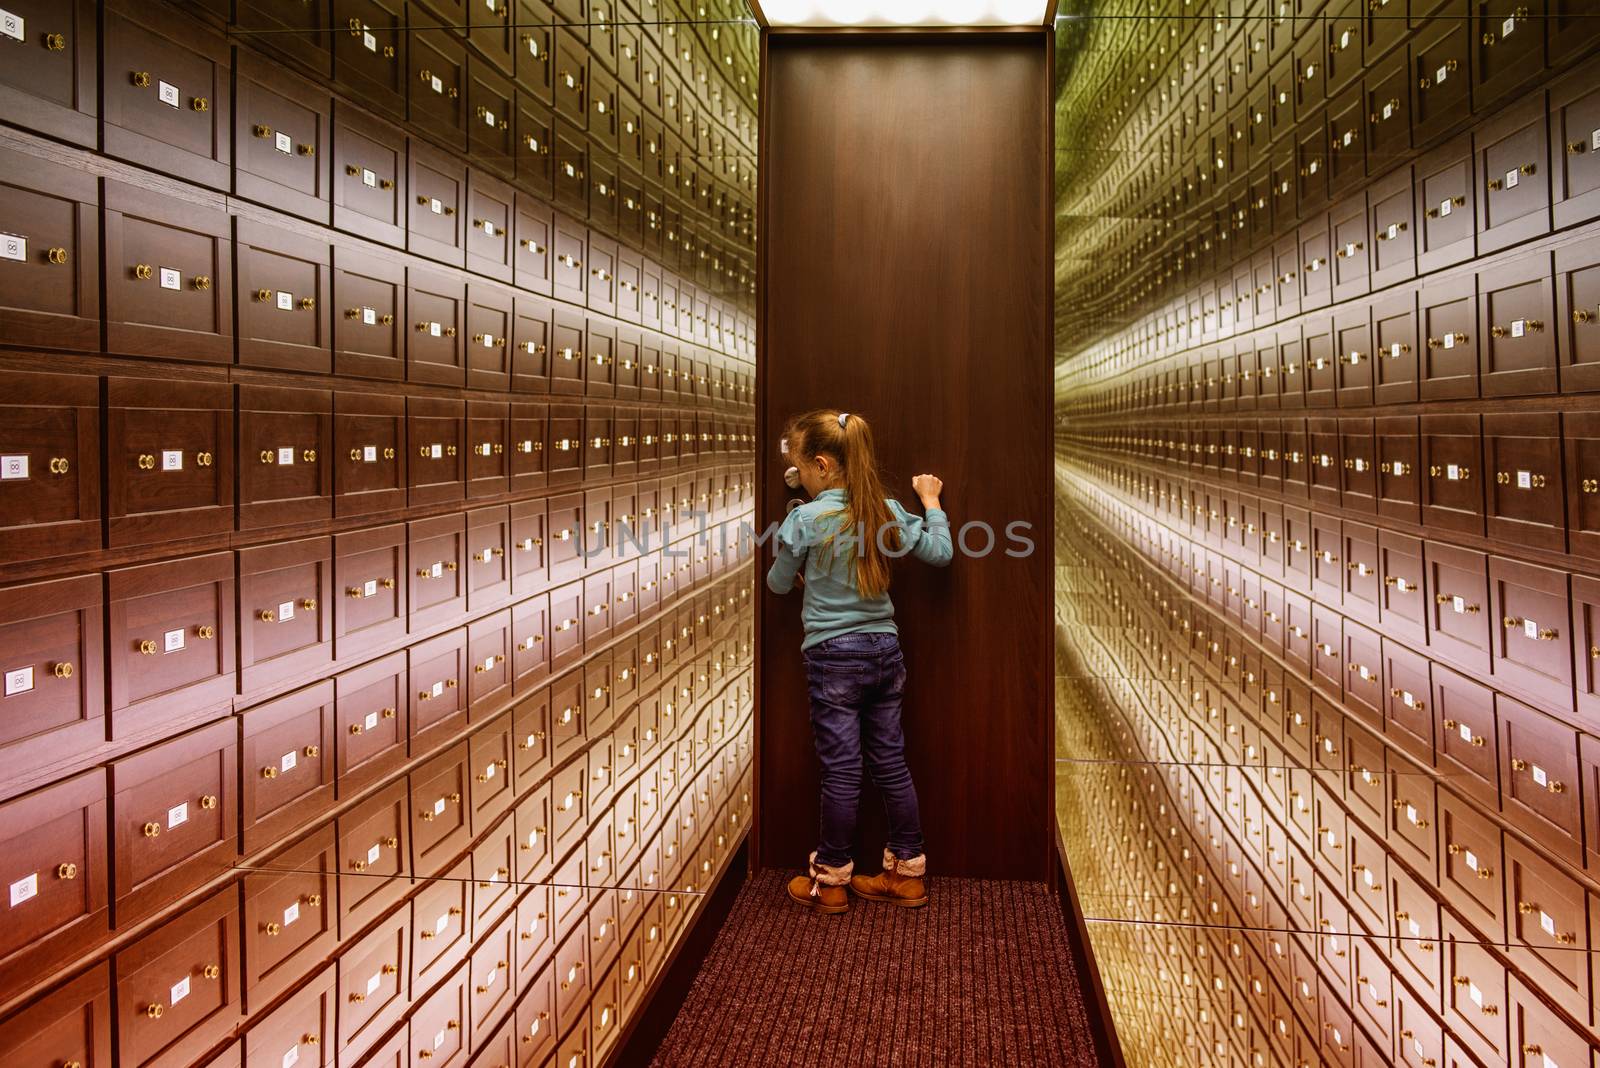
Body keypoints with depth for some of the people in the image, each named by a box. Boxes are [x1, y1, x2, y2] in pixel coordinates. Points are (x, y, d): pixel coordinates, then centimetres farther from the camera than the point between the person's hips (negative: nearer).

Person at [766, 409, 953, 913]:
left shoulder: (805, 519, -13)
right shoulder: (888, 511, -1)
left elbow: (778, 584, 0)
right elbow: (941, 552, 7)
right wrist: (931, 502, 20)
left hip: (833, 655, -5)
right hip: (884, 648, 5)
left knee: (841, 769, 3)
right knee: (891, 761, 12)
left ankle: (830, 880, 17)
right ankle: (907, 872, 22)